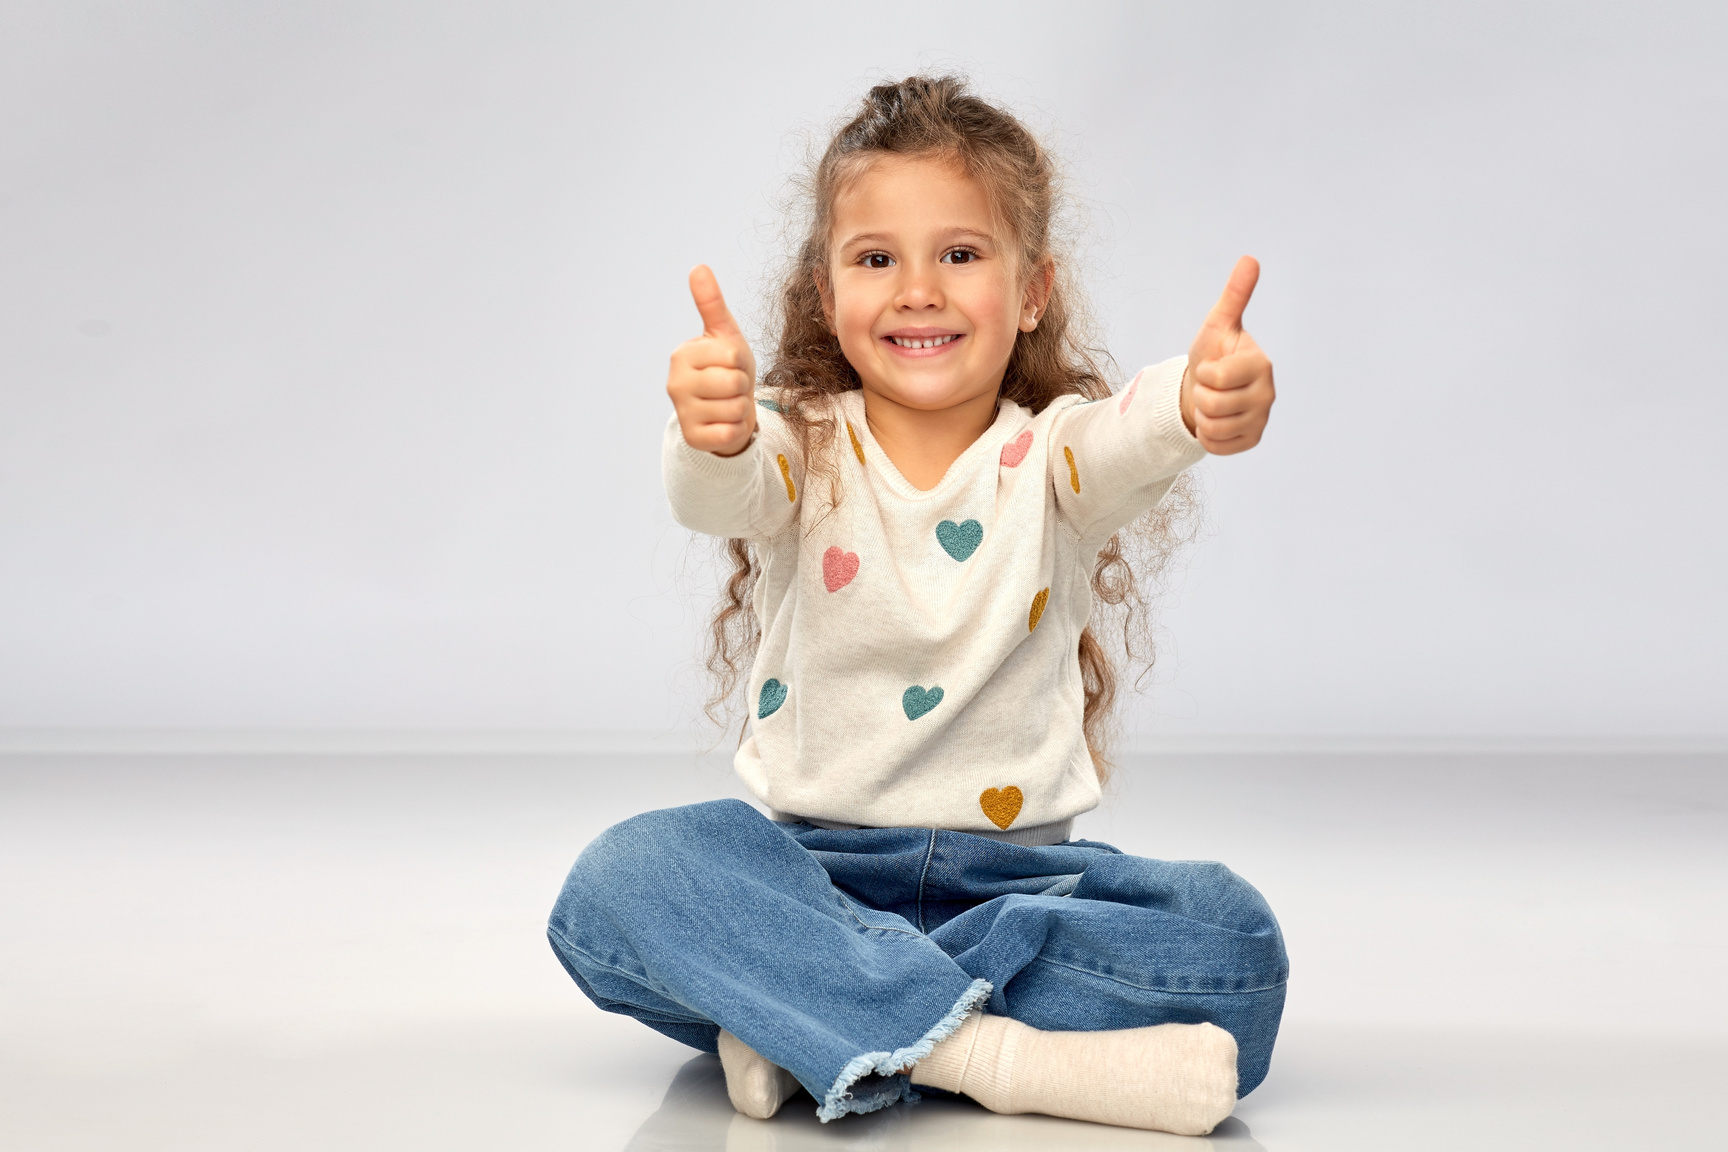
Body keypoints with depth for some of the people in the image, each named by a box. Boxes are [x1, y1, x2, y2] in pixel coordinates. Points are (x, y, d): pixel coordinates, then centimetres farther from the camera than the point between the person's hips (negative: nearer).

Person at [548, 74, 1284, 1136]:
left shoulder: (1050, 455, 1)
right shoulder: (803, 454, 1)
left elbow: (1127, 436, -24)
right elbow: (719, 495, -23)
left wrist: (1201, 401, -50)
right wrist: (713, 437, -49)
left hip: (1018, 869, 1)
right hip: (812, 864, 0)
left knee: (1231, 937, -24)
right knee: (622, 880, -27)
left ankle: (810, 1019, -24)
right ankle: (994, 1053, -34)